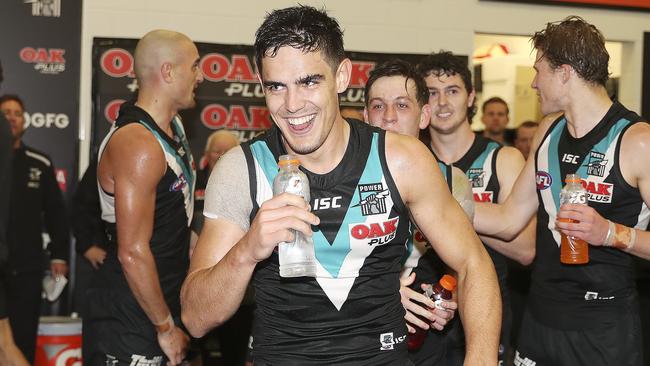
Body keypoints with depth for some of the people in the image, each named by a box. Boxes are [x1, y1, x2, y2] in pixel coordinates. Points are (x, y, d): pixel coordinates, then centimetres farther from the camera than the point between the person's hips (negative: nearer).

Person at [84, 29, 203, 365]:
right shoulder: (138, 145, -21)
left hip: (165, 301, 9)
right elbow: (132, 252, -24)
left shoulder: (174, 125, 9)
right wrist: (166, 327, -17)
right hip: (130, 322, -9)